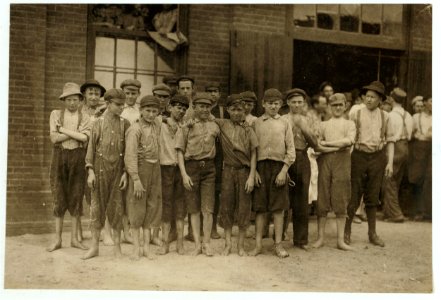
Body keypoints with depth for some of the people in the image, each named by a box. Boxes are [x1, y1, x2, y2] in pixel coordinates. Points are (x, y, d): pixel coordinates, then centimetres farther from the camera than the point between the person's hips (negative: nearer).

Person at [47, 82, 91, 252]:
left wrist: (63, 129, -10)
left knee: (76, 197, 4)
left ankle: (74, 238, 13)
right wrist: (75, 133, -10)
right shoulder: (55, 114, 5)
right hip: (60, 156, 0)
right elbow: (54, 138, -7)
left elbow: (84, 137, -13)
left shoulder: (85, 118, 5)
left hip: (78, 157, 0)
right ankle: (57, 239, 10)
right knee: (59, 198, 3)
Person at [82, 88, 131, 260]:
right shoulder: (98, 123, 2)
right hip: (101, 168, 0)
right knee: (97, 206, 5)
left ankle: (117, 247, 15)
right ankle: (95, 247, 15)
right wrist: (90, 171, -6)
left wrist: (126, 172, -5)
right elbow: (91, 148, 2)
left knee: (117, 207, 4)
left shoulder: (125, 124, 3)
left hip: (118, 170, 0)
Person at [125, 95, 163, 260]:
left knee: (152, 205, 7)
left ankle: (147, 246, 14)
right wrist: (136, 179, -21)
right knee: (137, 207, 1)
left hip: (155, 168, 6)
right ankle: (136, 247, 9)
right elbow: (131, 155, -17)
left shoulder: (157, 124, 8)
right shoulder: (135, 129, -12)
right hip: (140, 168, -6)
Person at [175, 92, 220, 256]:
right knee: (194, 208, 5)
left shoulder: (214, 126, 10)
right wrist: (184, 174, -10)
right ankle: (197, 244, 13)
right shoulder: (186, 126, 2)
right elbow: (180, 151, -2)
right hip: (191, 167, -1)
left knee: (208, 208, 0)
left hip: (209, 167, 2)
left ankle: (207, 243, 10)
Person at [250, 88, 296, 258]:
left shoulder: (284, 124, 8)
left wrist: (283, 171, -6)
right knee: (260, 207, 3)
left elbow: (291, 150, 4)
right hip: (260, 167, 0)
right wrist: (254, 170, -4)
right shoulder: (256, 123, 8)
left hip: (279, 167, 0)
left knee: (278, 208, 2)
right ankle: (258, 244, 11)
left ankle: (278, 244, 10)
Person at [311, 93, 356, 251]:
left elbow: (349, 140, -5)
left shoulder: (349, 124, 15)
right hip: (325, 160, 1)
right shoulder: (323, 124, 16)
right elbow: (317, 146, 1)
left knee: (341, 201, -1)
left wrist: (327, 143, -5)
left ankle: (340, 239, 4)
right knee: (322, 198, -1)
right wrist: (339, 146, -8)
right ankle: (320, 237, 7)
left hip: (342, 161, 0)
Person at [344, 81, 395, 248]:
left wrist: (390, 162, 2)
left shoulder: (384, 117, 7)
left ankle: (372, 233, 20)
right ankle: (346, 231, 14)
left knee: (373, 197, 10)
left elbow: (390, 140, 9)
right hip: (359, 156, -2)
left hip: (377, 157, 2)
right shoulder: (356, 114, 0)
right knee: (354, 195, 2)